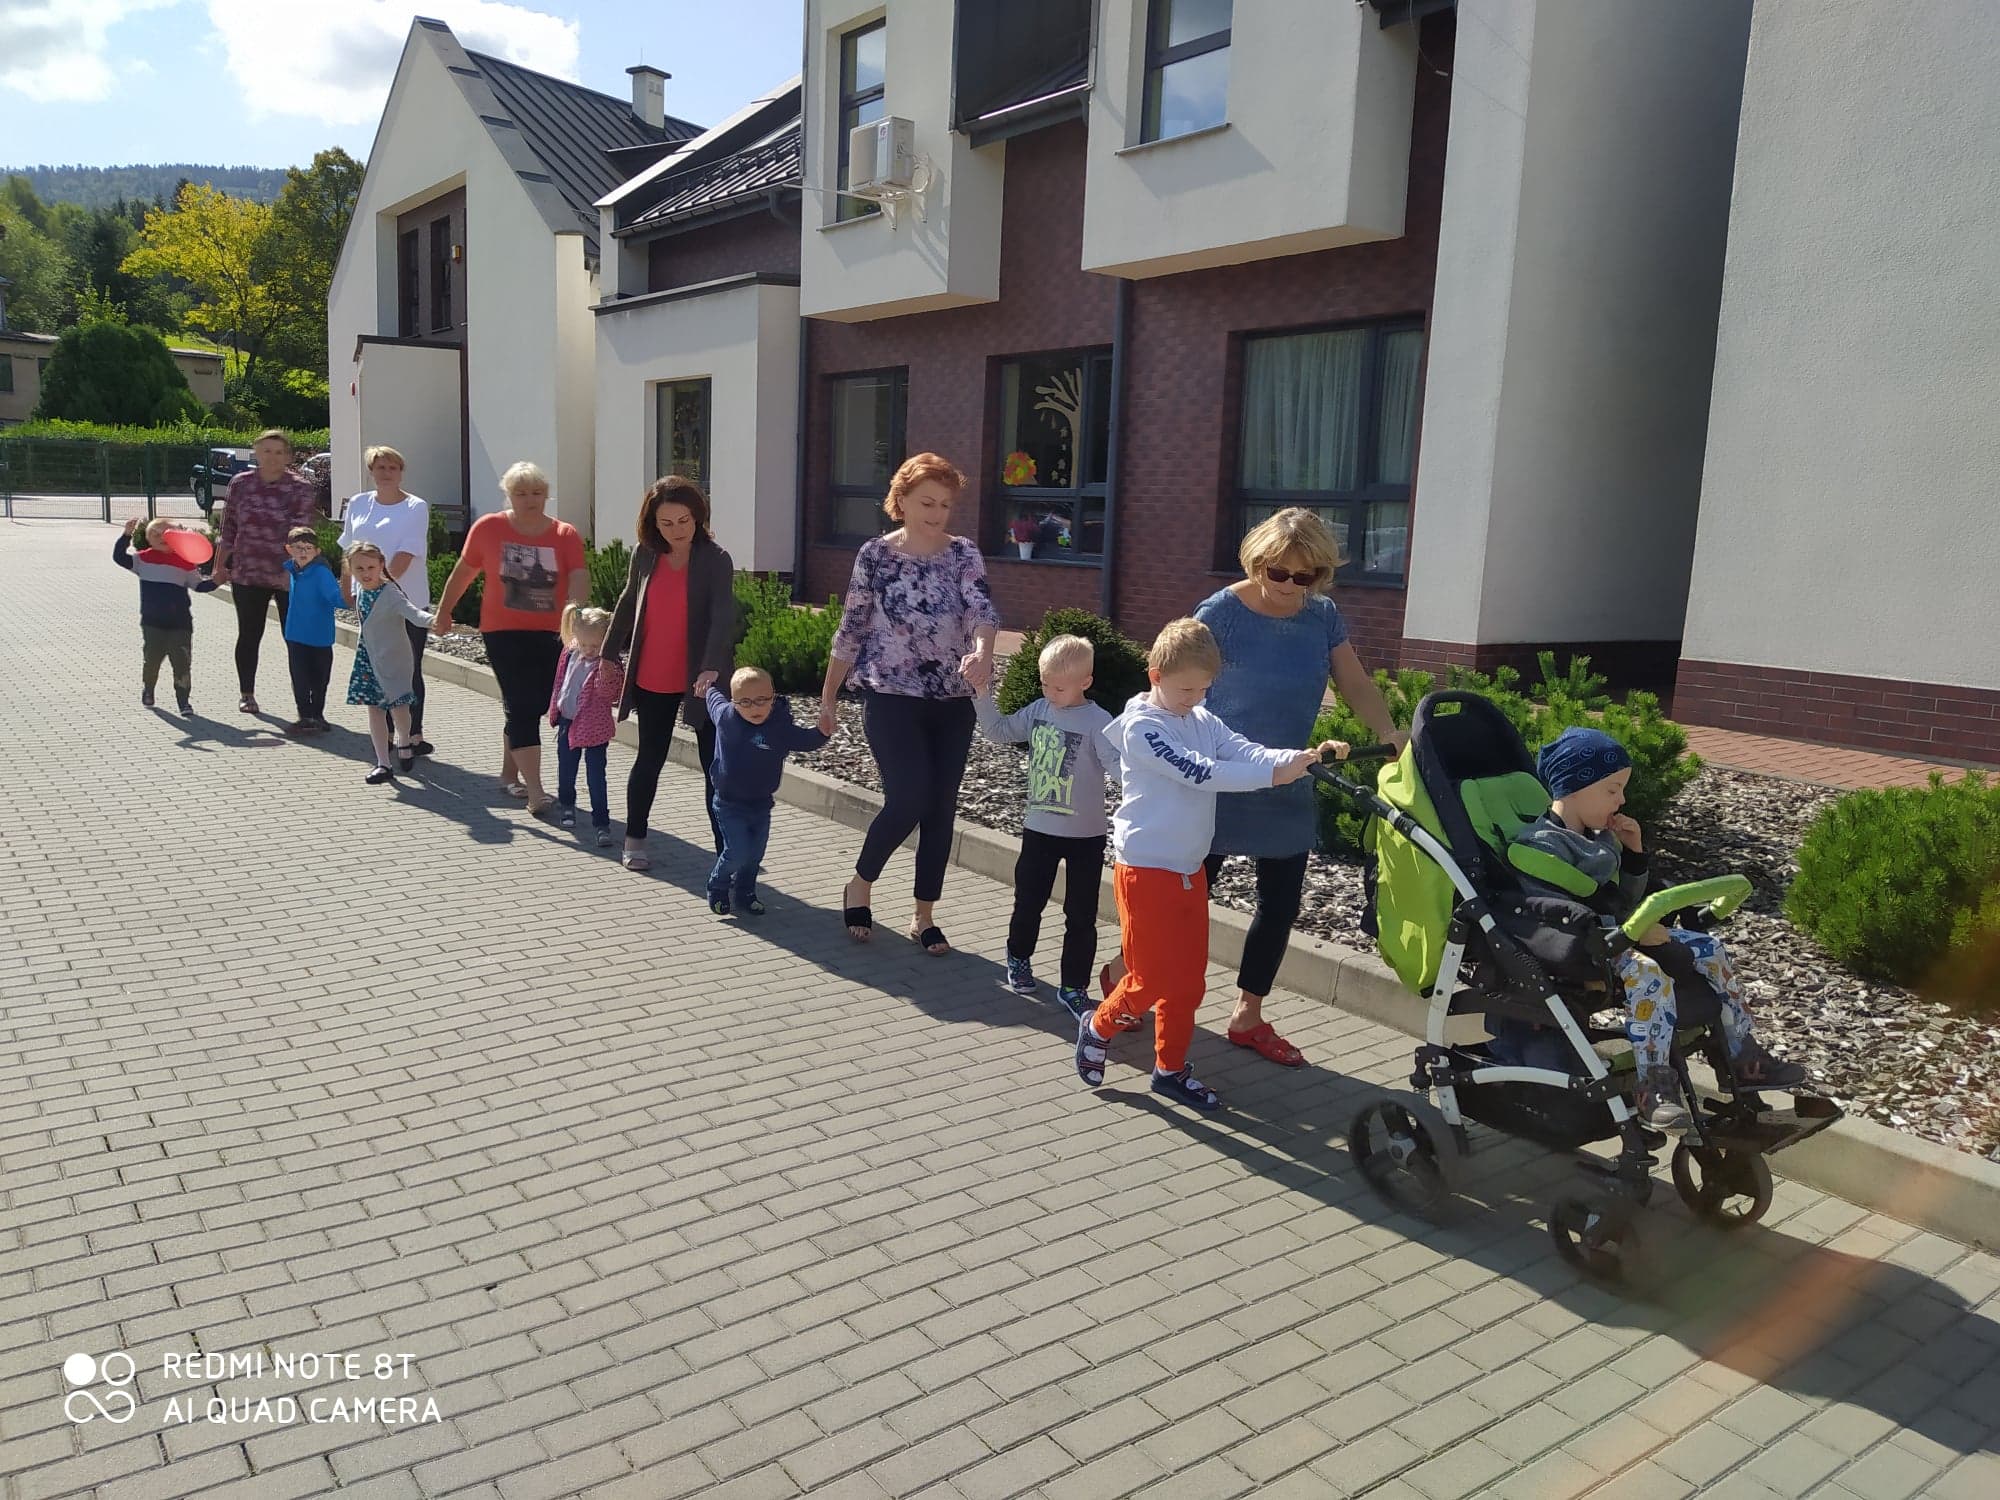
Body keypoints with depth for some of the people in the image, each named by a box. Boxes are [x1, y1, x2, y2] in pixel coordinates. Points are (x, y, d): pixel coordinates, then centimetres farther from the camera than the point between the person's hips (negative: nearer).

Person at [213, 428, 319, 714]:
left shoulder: (301, 488, -6)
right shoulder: (240, 484, 4)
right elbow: (227, 529, 11)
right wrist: (220, 565, 12)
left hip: (289, 576, -3)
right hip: (247, 575, 3)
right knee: (249, 635, 12)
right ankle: (246, 693, 26)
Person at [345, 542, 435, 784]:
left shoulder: (391, 594, -25)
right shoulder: (360, 587, -3)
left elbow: (413, 613, -43)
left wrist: (433, 619, -60)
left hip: (393, 657, -6)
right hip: (369, 656, 6)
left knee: (397, 704, -7)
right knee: (374, 708, 5)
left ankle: (403, 743, 27)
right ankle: (383, 763, 11)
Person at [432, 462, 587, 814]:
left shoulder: (565, 535, -1)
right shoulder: (488, 528, -1)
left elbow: (579, 579, -15)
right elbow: (463, 573, 11)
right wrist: (444, 612, 19)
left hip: (551, 635, 3)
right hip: (505, 633, -2)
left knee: (533, 706, 13)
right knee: (523, 707, -10)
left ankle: (509, 773, 34)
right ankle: (535, 793, -12)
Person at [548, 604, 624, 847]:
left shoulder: (608, 663, -16)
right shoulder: (569, 654, 1)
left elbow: (609, 693, -25)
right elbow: (560, 683, 14)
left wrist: (606, 676, -43)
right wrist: (555, 711, 18)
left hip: (594, 727, -6)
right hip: (568, 721, 6)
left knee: (596, 776, -5)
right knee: (566, 768, 21)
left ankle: (601, 823, 0)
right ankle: (567, 804, 45)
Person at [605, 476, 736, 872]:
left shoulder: (716, 560, -11)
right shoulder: (644, 555, 1)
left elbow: (723, 616, -22)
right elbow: (628, 605, 14)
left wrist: (712, 668, -35)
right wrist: (610, 654, 16)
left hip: (701, 681, -3)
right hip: (652, 680, 3)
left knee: (716, 766, 0)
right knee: (649, 760, 13)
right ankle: (634, 839, 27)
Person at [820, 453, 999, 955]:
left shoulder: (963, 554, 1)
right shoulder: (875, 555, -3)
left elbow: (982, 607, -17)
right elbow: (851, 630, 2)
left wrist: (983, 650, -38)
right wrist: (829, 696, 5)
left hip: (953, 703, 3)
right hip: (892, 698, -3)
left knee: (942, 808, 5)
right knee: (908, 799, -11)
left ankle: (924, 915, 20)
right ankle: (860, 885, 16)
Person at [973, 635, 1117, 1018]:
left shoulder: (1098, 722, -17)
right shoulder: (1038, 711, 0)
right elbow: (999, 731, 10)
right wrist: (982, 693, 2)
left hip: (1086, 835, -4)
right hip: (1040, 828, 4)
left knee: (1081, 916, 4)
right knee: (1028, 902, 17)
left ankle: (1073, 987, 16)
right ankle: (1018, 959, 43)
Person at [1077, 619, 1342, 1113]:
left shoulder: (1203, 722, 6)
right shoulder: (1141, 726, -16)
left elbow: (1246, 751, -7)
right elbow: (1197, 772, -26)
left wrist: (1303, 757, -25)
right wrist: (1272, 774, -29)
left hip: (1190, 870, 7)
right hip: (1146, 869, -7)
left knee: (1190, 978, 12)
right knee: (1153, 977, -1)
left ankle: (1171, 1068, 26)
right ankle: (1099, 1026, 26)